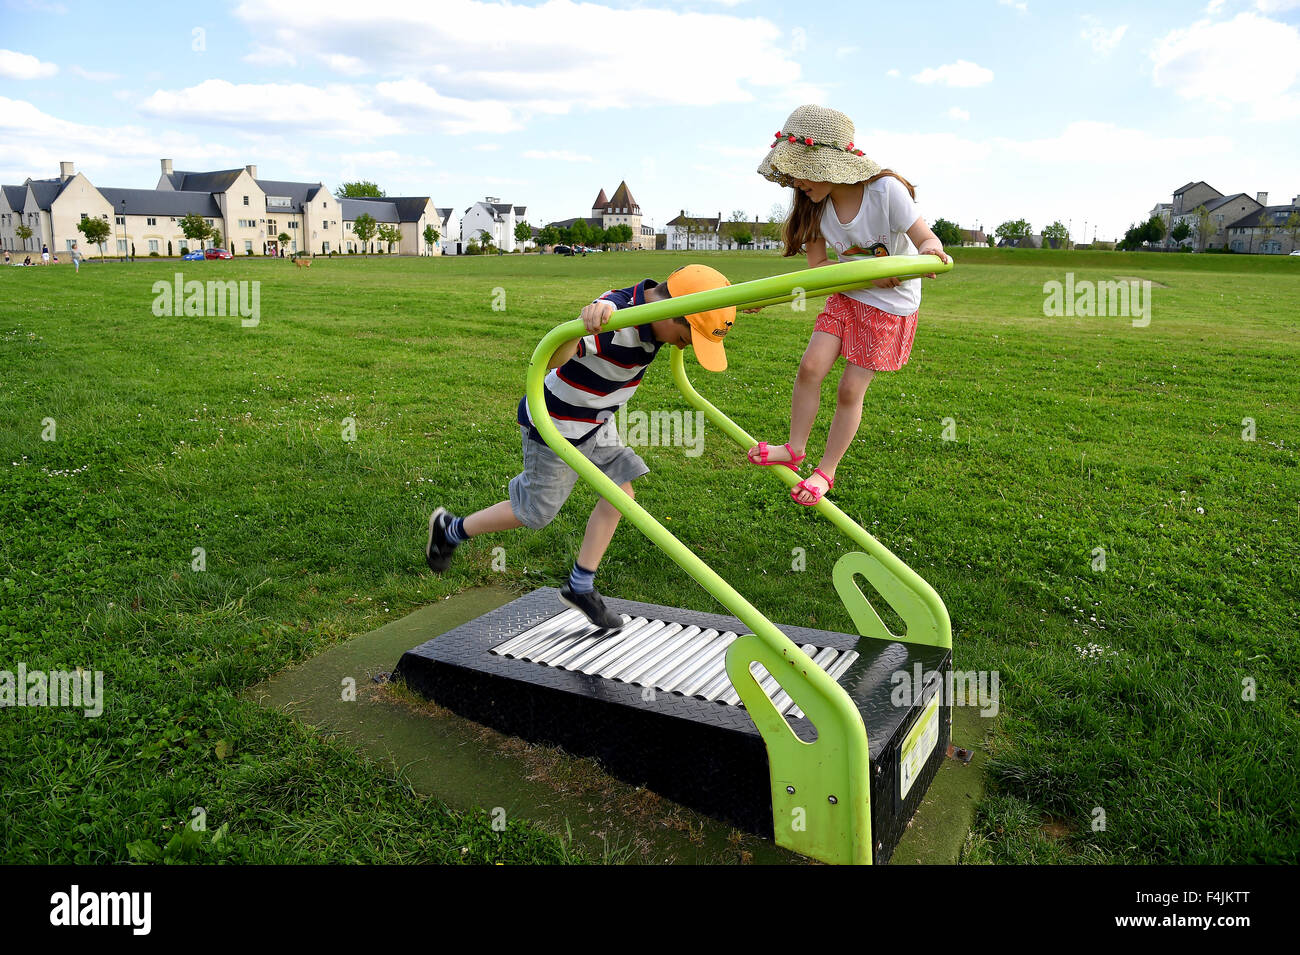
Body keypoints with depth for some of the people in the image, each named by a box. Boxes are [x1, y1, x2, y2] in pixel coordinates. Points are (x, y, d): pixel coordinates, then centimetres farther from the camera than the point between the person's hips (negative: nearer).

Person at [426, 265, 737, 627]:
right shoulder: (612, 316, -37)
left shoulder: (652, 302, -8)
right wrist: (582, 327, -69)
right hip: (556, 425, -8)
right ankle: (449, 529, 30)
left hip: (596, 421, 8)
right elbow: (549, 358, -51)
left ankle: (580, 587, 20)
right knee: (535, 512, 6)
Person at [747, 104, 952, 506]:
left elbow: (926, 238, -21)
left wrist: (930, 251, -46)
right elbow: (816, 269, -10)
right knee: (811, 366, -10)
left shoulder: (886, 190, -26)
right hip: (847, 296, 4)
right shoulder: (816, 205, -11)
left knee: (850, 390, -3)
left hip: (891, 305, -4)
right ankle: (794, 449, 8)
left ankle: (825, 471, 14)